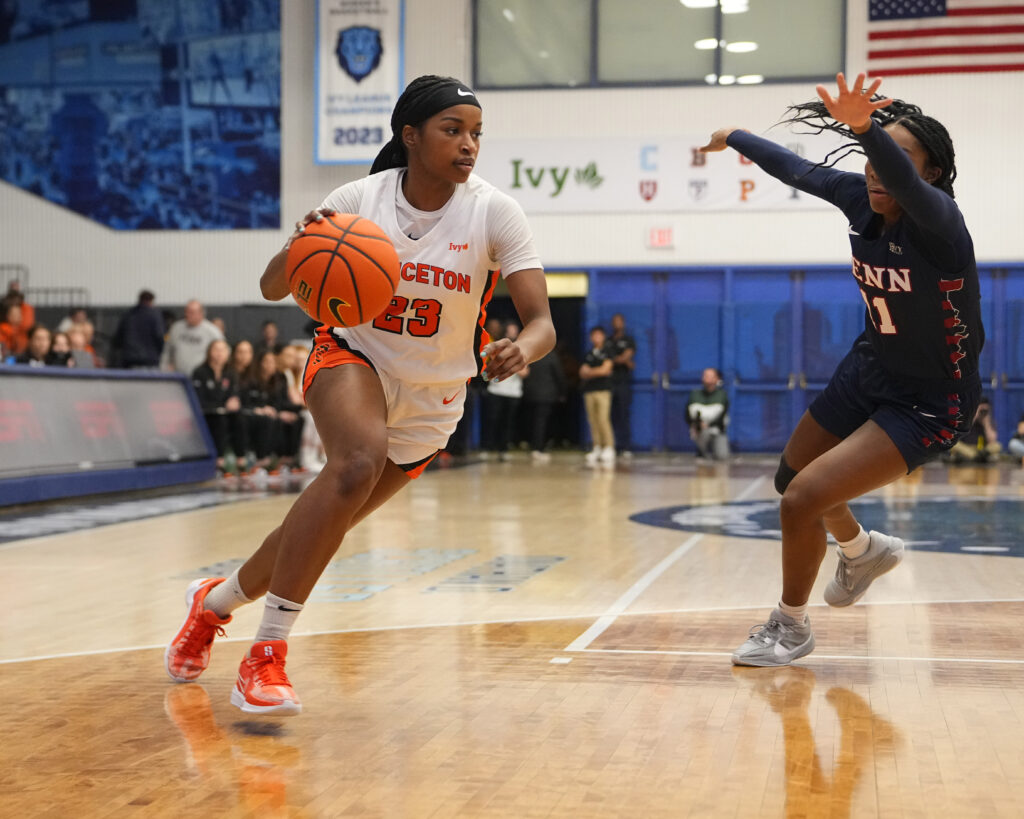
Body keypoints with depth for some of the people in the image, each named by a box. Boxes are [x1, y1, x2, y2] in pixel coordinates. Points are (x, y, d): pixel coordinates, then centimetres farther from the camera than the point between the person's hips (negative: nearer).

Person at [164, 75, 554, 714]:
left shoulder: (493, 212, -16)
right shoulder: (360, 199, -14)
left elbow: (543, 321, -20)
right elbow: (272, 289, -8)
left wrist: (521, 349, -44)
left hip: (432, 398, 2)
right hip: (354, 356, -2)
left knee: (325, 530, 7)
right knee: (358, 464, -34)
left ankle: (216, 601, 37)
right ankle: (267, 655, -25)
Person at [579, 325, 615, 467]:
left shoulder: (607, 353, 6)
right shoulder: (588, 355, 18)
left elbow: (605, 369, -5)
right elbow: (583, 373, 10)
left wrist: (589, 372, 3)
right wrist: (597, 372, -5)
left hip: (603, 390, -5)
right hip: (589, 391, 5)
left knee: (603, 419, -14)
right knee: (593, 420, 1)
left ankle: (609, 448, -13)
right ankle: (597, 448, 3)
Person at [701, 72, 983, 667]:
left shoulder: (938, 222, -30)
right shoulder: (862, 200, -12)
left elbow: (905, 184, -54)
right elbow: (798, 171, 7)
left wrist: (864, 129, -73)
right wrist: (736, 138, 22)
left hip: (929, 404, -8)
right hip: (870, 372, 8)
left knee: (805, 499, -15)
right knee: (791, 480, 23)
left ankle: (791, 627, 12)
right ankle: (864, 551, 54)